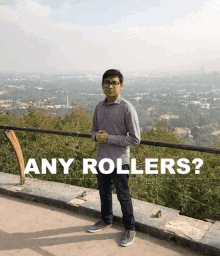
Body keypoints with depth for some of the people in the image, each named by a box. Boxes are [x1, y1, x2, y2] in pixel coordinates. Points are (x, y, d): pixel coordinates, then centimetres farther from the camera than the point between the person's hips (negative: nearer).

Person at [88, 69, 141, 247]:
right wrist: (96, 136, -10)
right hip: (101, 158, 6)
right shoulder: (99, 107, 3)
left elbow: (135, 138, -16)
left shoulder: (127, 108, -16)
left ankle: (130, 229, 28)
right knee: (104, 193, 22)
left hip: (119, 160, -6)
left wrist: (109, 138, -20)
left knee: (123, 196, 8)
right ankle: (106, 220, 44)